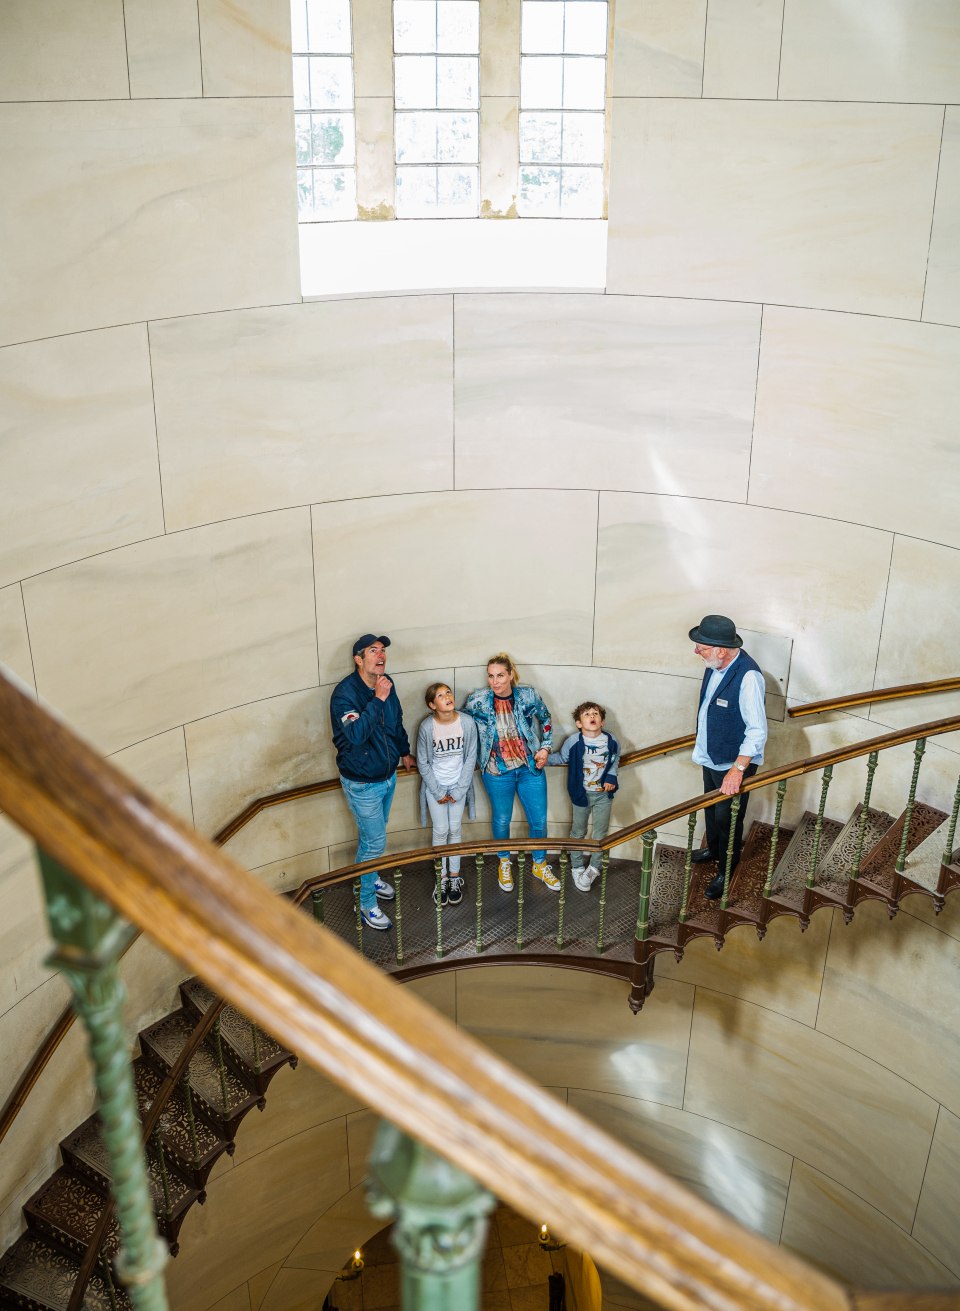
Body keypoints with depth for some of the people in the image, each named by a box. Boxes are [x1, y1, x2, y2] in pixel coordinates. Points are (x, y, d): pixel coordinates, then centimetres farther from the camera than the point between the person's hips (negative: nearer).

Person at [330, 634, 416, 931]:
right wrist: (378, 699, -38)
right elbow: (355, 734, -39)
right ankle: (367, 904, 17)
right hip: (362, 783, -7)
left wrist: (404, 752, 27)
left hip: (388, 776, 7)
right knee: (375, 842, 0)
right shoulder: (345, 692, -26)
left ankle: (372, 878, 48)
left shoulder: (386, 684, -3)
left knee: (373, 835, 25)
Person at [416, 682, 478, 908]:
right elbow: (423, 763, -7)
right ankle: (442, 878, 18)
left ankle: (455, 876, 22)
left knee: (455, 830, 8)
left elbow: (470, 758, -7)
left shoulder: (467, 723, -16)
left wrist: (458, 791, -8)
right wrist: (438, 792, -7)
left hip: (458, 785, 1)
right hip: (435, 786, -1)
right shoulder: (426, 727, -18)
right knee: (441, 831, 4)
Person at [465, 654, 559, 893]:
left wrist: (545, 748, 1)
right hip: (497, 771, -1)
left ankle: (540, 864, 32)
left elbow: (546, 720, 8)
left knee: (539, 819, 9)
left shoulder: (528, 695, -8)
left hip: (530, 767, 1)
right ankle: (504, 864, 38)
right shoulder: (478, 700, -11)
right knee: (502, 820, 13)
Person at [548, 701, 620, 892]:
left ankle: (593, 868, 24)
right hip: (582, 794, -1)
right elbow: (561, 758, -1)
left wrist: (611, 777, -6)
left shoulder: (611, 741, -11)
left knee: (601, 832, 8)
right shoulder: (574, 741, -17)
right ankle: (577, 867, 28)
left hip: (603, 793, 1)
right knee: (578, 832, 13)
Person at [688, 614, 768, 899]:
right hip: (710, 756, 8)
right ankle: (713, 849, 52)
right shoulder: (715, 666, -6)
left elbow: (757, 731, -29)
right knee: (711, 809, 27)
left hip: (734, 763, -8)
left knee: (727, 818, 9)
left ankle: (726, 872, 30)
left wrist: (737, 770, -30)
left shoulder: (748, 677, -33)